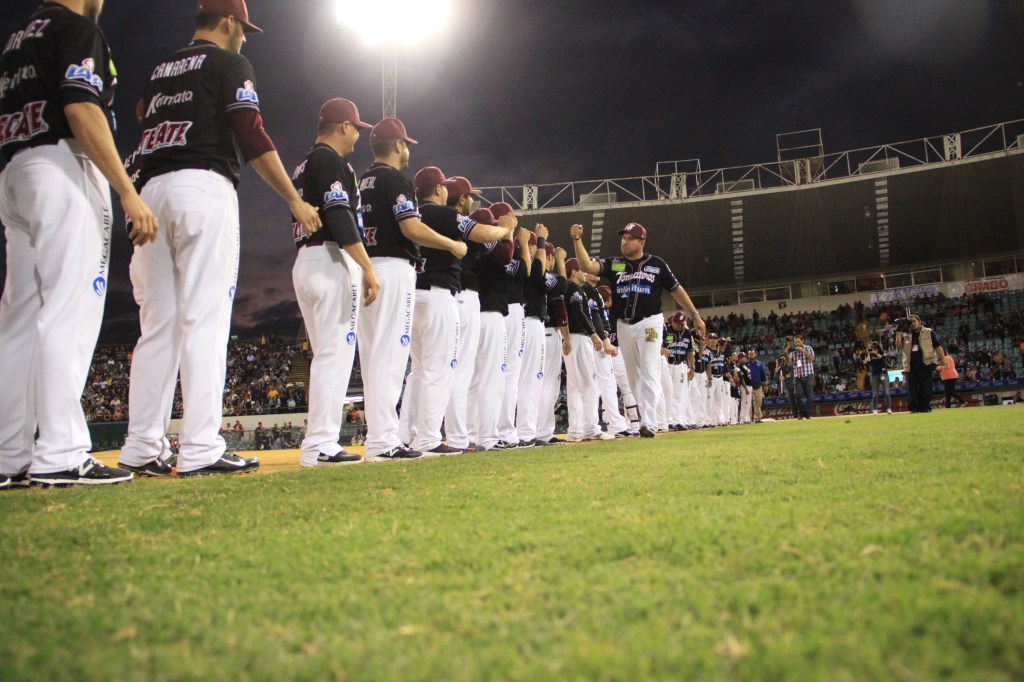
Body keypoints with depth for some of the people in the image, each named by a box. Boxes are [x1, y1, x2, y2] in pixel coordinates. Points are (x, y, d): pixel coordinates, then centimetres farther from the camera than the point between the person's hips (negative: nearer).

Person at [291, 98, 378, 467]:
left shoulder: (304, 165, 23)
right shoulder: (331, 160, -6)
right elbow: (340, 217, -18)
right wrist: (368, 268, -21)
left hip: (303, 262, 10)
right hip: (331, 260, -10)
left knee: (327, 356, 11)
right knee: (336, 353, -11)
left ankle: (320, 444, 11)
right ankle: (320, 445, -13)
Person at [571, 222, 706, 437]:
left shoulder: (657, 264, 1)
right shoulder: (613, 264, 6)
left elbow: (677, 290, 7)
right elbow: (587, 266, -8)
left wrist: (695, 316, 6)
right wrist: (577, 239, -20)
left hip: (649, 323, -3)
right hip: (624, 326, 4)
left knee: (650, 373, -12)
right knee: (633, 376, 9)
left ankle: (649, 423, -18)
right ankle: (645, 418, 21)